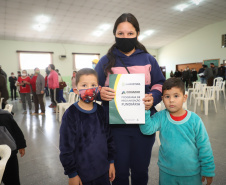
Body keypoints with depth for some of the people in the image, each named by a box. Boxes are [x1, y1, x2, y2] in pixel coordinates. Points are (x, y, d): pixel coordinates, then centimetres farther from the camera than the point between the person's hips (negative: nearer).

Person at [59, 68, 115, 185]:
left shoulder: (100, 111, -2)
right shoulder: (71, 114, -15)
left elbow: (109, 138, 6)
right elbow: (66, 148, -11)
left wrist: (111, 162, 8)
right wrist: (72, 174, -8)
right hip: (82, 173, -3)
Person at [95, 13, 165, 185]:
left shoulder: (149, 60, 7)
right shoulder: (106, 61, 3)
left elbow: (160, 84, 8)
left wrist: (153, 97, -13)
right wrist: (99, 92, -20)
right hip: (115, 126, -1)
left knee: (141, 171, 18)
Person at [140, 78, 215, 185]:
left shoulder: (194, 120, -12)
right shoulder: (161, 117, -11)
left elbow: (204, 147, -4)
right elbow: (147, 129, -25)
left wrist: (208, 171, 2)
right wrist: (145, 110, -38)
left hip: (192, 173, 0)